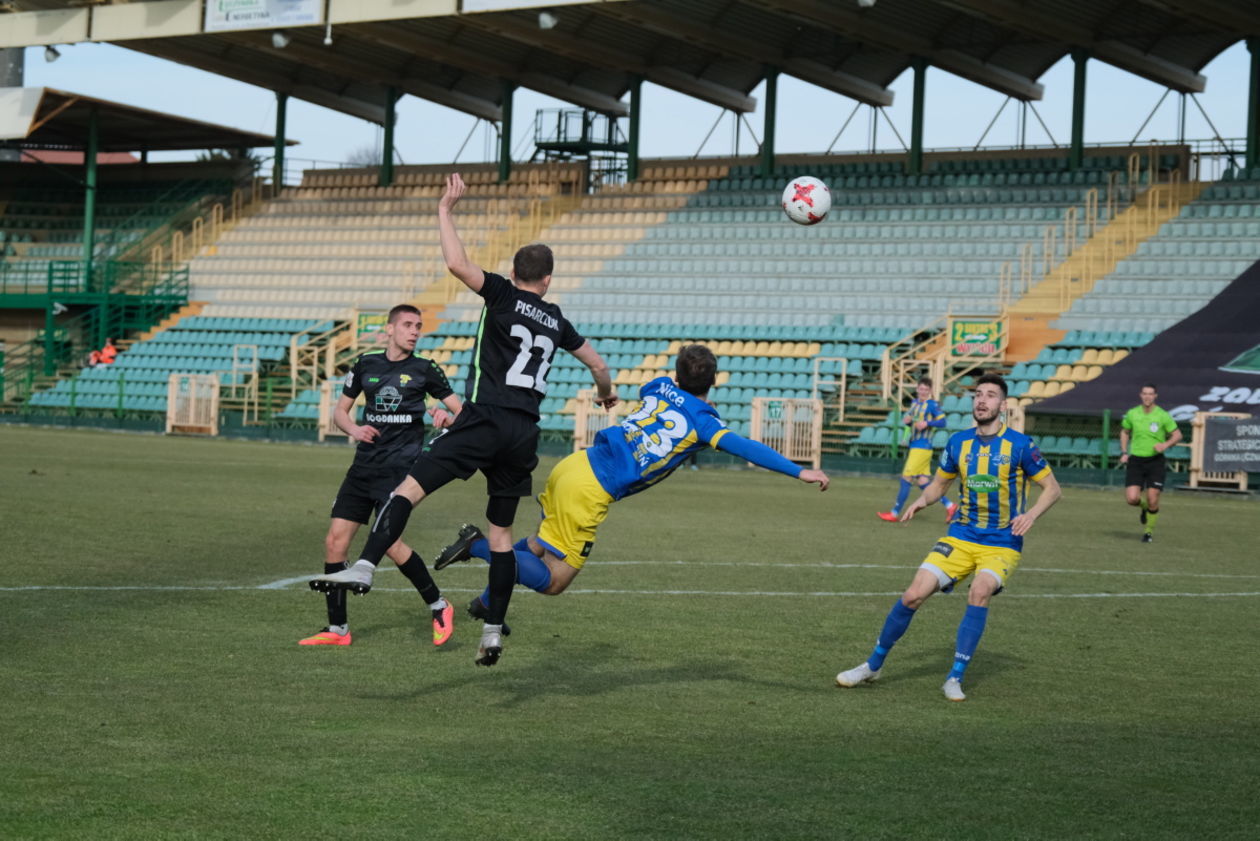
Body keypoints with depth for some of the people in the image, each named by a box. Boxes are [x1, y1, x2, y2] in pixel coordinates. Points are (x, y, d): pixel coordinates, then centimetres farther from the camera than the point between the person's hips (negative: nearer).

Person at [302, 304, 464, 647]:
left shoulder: (424, 369, 1)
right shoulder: (366, 363, 9)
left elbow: (461, 412, 5)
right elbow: (340, 410, 16)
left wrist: (448, 418, -18)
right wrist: (354, 429, -6)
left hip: (401, 465, -4)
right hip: (364, 464, 4)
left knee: (387, 541, -18)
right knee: (335, 540, -2)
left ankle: (439, 607, 1)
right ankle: (337, 629, 8)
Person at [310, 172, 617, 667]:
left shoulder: (504, 296, 2)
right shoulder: (556, 320, 18)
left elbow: (457, 264, -14)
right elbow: (597, 363, 32)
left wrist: (445, 210, -1)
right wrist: (605, 393, 54)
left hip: (484, 421, -5)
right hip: (524, 434, 5)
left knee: (409, 489, -13)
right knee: (501, 531, 14)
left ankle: (365, 568, -33)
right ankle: (494, 629, 11)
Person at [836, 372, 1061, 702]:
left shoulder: (1019, 445, -8)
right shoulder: (958, 442, 4)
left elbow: (1052, 488, -3)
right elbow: (940, 483, 17)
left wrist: (1031, 514, -21)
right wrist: (922, 500, -5)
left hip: (1002, 544, -3)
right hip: (961, 538, 3)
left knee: (980, 591, -31)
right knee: (913, 595, -8)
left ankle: (955, 678, -20)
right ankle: (873, 665, 11)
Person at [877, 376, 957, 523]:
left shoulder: (932, 405, -8)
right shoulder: (915, 403, 15)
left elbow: (942, 422, -14)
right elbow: (907, 418, 23)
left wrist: (927, 423, -26)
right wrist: (906, 420, 0)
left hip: (922, 448, -8)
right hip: (914, 446, 8)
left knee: (906, 479, -5)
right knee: (923, 482, 8)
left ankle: (895, 513, 2)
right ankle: (950, 506, 16)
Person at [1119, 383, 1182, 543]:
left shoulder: (1163, 416, -5)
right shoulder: (1132, 414, 2)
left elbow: (1177, 435, 2)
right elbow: (1124, 432, 19)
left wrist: (1166, 444, -17)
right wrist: (1124, 453, 7)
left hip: (1156, 460, -2)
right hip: (1135, 460, 2)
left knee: (1152, 500, -7)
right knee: (1132, 499, -10)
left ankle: (1149, 531, 17)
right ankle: (1144, 506, 27)